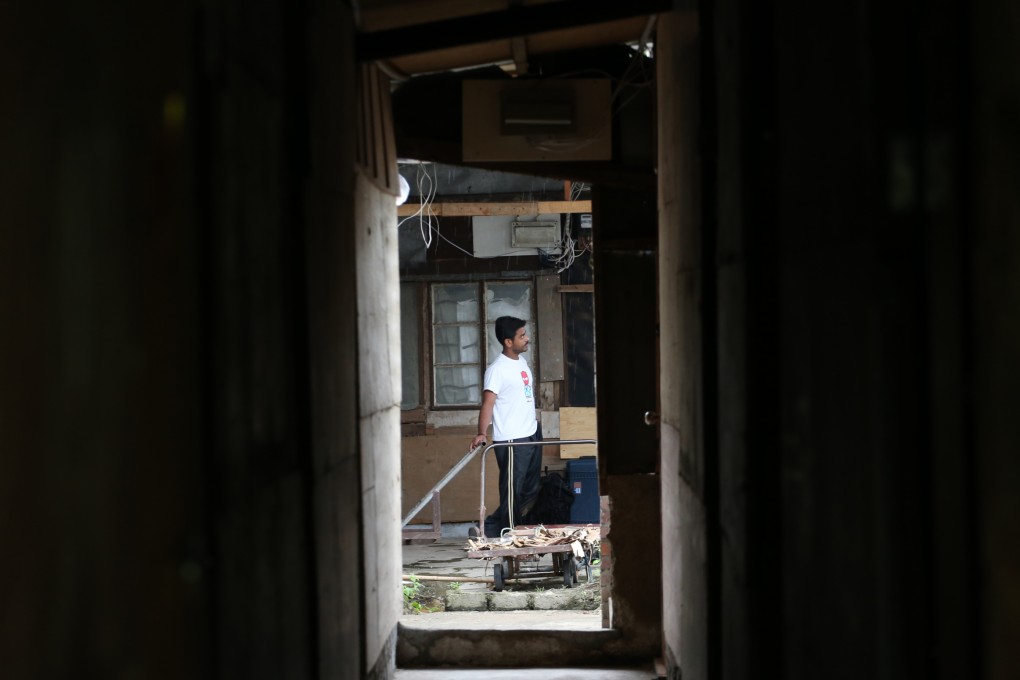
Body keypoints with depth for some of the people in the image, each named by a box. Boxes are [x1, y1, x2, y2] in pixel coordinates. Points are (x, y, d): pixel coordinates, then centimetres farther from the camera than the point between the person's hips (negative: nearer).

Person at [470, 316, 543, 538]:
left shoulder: (521, 361, 10)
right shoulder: (497, 369, -16)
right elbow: (488, 403, -23)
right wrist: (481, 434, -35)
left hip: (531, 434, 9)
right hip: (511, 442, -9)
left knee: (532, 490, 14)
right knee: (512, 493, -6)